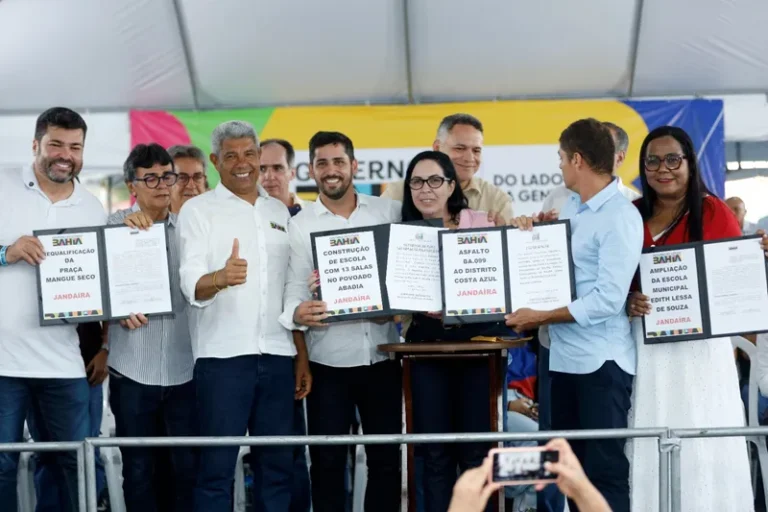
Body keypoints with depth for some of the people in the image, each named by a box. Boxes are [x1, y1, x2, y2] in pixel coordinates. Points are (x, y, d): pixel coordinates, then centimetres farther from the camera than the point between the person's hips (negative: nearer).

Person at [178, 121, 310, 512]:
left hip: (278, 354, 5)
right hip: (222, 354, -4)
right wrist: (220, 277, -33)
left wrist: (302, 353, 11)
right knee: (217, 465, -2)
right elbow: (191, 285, -10)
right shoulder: (198, 209, 1)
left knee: (278, 463, 8)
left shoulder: (279, 212, 15)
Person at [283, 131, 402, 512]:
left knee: (386, 458, 8)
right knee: (327, 461, 4)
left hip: (382, 355, 1)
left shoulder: (390, 212, 5)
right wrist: (297, 313, -26)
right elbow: (294, 289, -5)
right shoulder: (299, 225, 1)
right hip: (328, 361, -1)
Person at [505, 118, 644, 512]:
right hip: (564, 356, 8)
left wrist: (541, 318, -16)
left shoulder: (621, 217, -15)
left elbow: (607, 299, -21)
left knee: (604, 469, -2)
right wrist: (531, 231, 5)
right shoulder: (571, 205, 11)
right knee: (572, 465, 15)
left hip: (601, 360, -8)